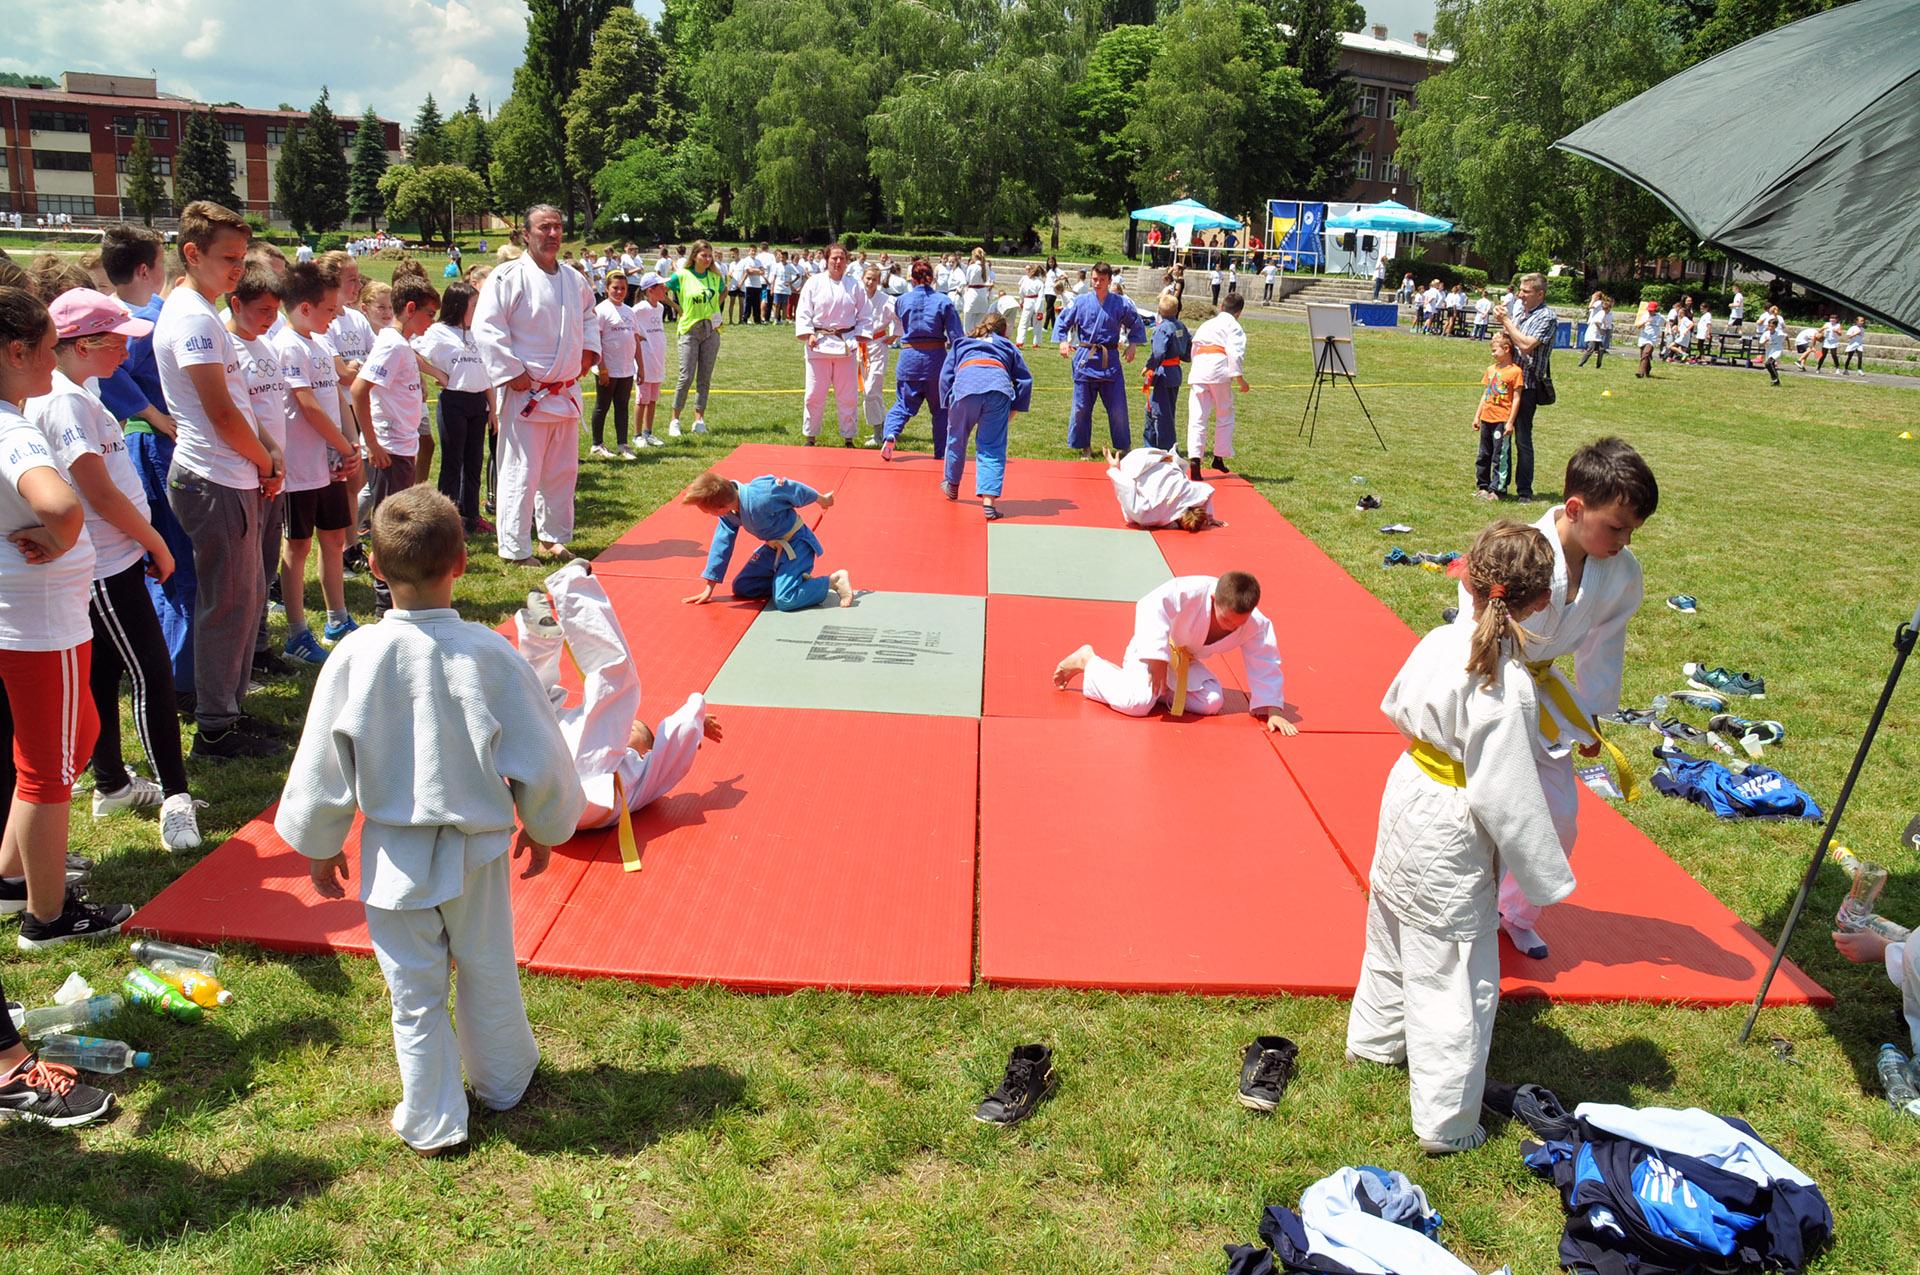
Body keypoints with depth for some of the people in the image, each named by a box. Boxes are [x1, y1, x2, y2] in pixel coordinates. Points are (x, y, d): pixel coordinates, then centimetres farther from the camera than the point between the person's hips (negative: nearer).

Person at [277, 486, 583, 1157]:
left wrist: (320, 846, 10)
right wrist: (543, 827, 11)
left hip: (393, 854, -1)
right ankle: (503, 1081, 42)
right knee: (489, 969, 21)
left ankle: (430, 1122, 28)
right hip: (476, 847, 1)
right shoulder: (491, 653, -16)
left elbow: (323, 766, -6)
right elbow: (540, 760, -8)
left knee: (415, 992, 14)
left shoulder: (356, 656, -16)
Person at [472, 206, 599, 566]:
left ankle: (552, 536, 32)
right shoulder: (508, 277, -11)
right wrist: (512, 373, -18)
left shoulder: (573, 279, 11)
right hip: (525, 392, -7)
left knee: (562, 470, 16)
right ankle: (515, 550, 4)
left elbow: (588, 315, 30)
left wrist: (589, 349, 14)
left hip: (565, 392, 7)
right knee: (521, 472, -4)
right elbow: (486, 328, -16)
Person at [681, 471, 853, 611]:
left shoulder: (759, 498, -34)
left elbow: (790, 489, -17)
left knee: (784, 601, -24)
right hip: (774, 547, 8)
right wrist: (709, 589, 4)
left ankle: (834, 581, -5)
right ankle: (800, 581, 12)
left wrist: (821, 499, 2)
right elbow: (722, 543, 2)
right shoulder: (728, 512, -9)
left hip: (797, 544, -8)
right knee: (741, 587, 6)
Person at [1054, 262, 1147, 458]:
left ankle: (1123, 446, 15)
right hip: (1085, 359, 0)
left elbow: (1137, 325, 14)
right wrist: (1063, 341, -4)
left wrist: (1132, 345, 2)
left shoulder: (1121, 304, 0)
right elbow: (1063, 322, 11)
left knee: (1117, 407, 1)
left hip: (1110, 361, 0)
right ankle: (1083, 446, 20)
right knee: (1081, 406, 4)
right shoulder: (1080, 301, 0)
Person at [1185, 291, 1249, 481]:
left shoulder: (1205, 325, 26)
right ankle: (1219, 458, 21)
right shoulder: (1233, 326, 7)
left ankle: (1194, 459, -18)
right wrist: (1240, 378, -7)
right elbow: (1236, 352, -7)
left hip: (1198, 371, 4)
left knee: (1197, 417, -1)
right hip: (1219, 370, -4)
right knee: (1225, 415, 15)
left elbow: (1193, 350, 28)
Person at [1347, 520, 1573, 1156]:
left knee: (1393, 934, 28)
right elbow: (1506, 797, -24)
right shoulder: (1509, 688, -28)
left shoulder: (1442, 641, -9)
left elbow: (1397, 704, 9)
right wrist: (1546, 877, -13)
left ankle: (1375, 1038, 52)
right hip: (1451, 838, -7)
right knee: (1454, 977, 7)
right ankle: (1446, 1123, 20)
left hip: (1405, 794, 8)